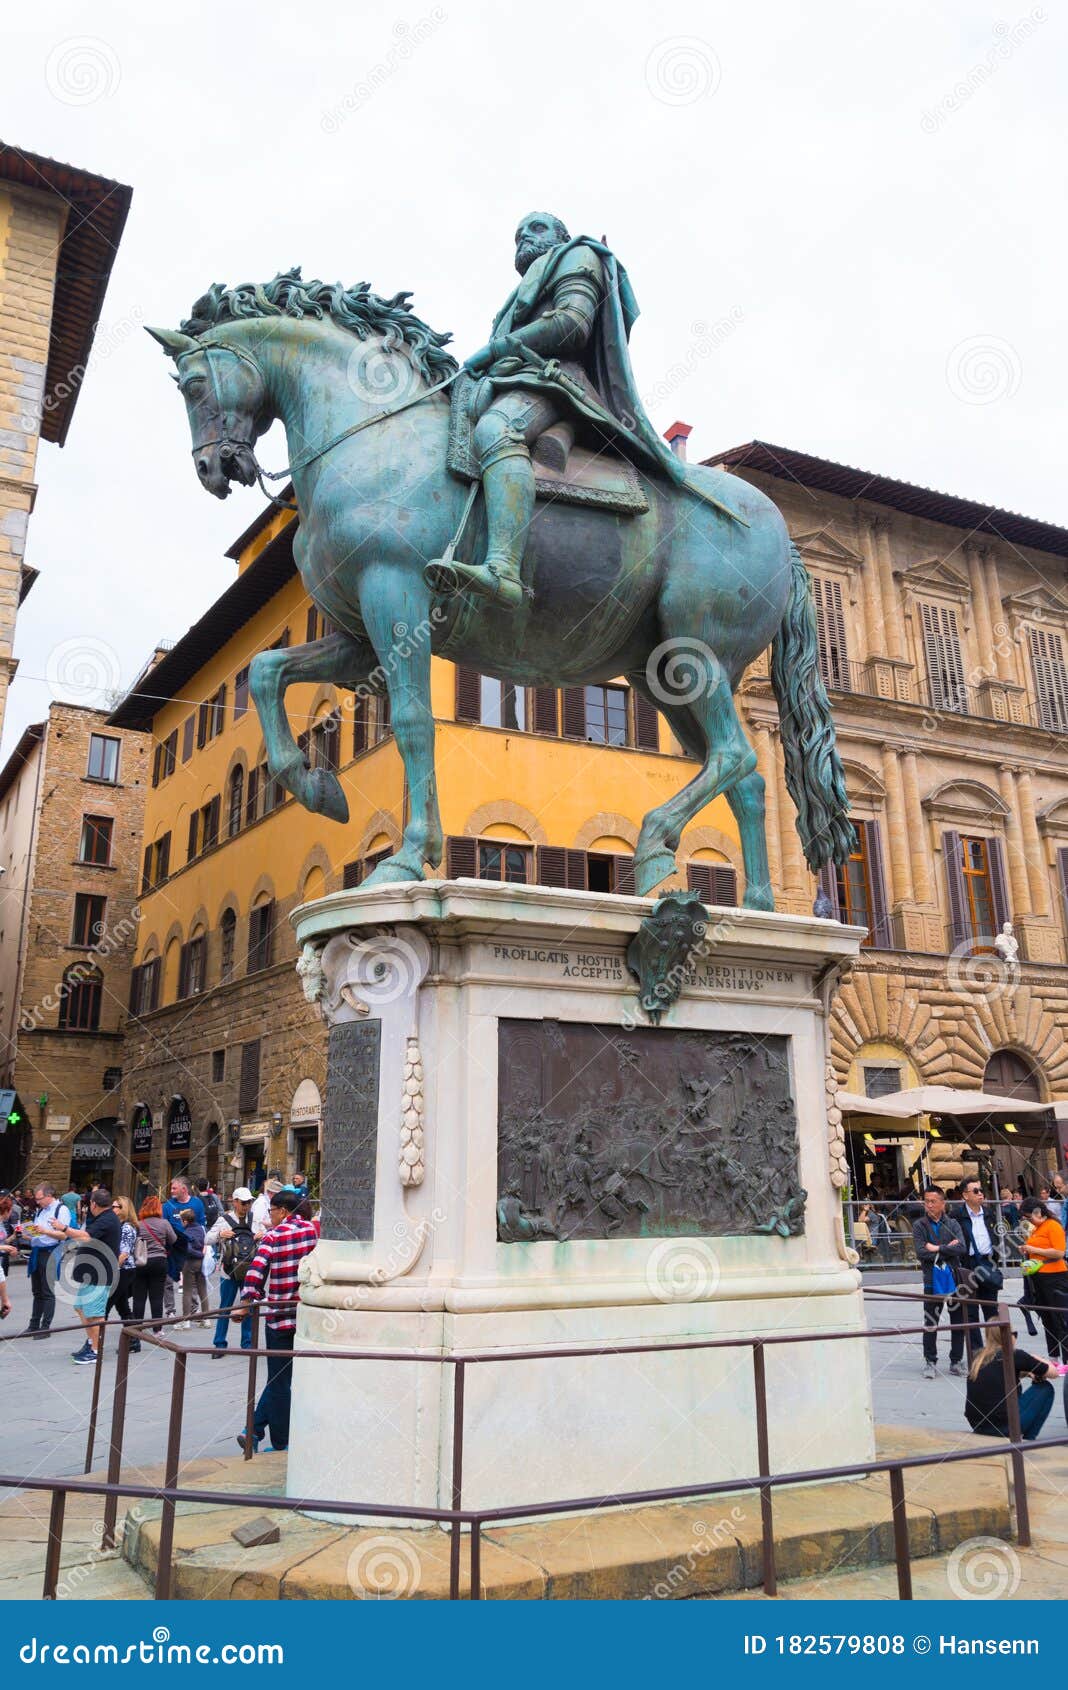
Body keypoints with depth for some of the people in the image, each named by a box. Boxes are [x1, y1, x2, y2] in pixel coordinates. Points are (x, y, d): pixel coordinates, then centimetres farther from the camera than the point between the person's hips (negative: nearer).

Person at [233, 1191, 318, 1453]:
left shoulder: (273, 1236, -8)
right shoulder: (311, 1229, 5)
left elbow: (256, 1269, -22)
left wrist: (245, 1302, -25)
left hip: (279, 1315, -4)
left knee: (278, 1382, 6)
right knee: (279, 1378, 17)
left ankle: (281, 1444, 12)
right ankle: (255, 1430, 18)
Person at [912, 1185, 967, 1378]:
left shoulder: (952, 1223, 5)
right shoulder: (919, 1226, 1)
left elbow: (961, 1248, -9)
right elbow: (921, 1253, -11)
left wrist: (937, 1249, -12)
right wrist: (948, 1249, -9)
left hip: (954, 1278, 2)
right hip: (932, 1281, -2)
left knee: (958, 1322, 9)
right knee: (930, 1323, 1)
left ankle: (956, 1362, 21)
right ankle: (930, 1362, 12)